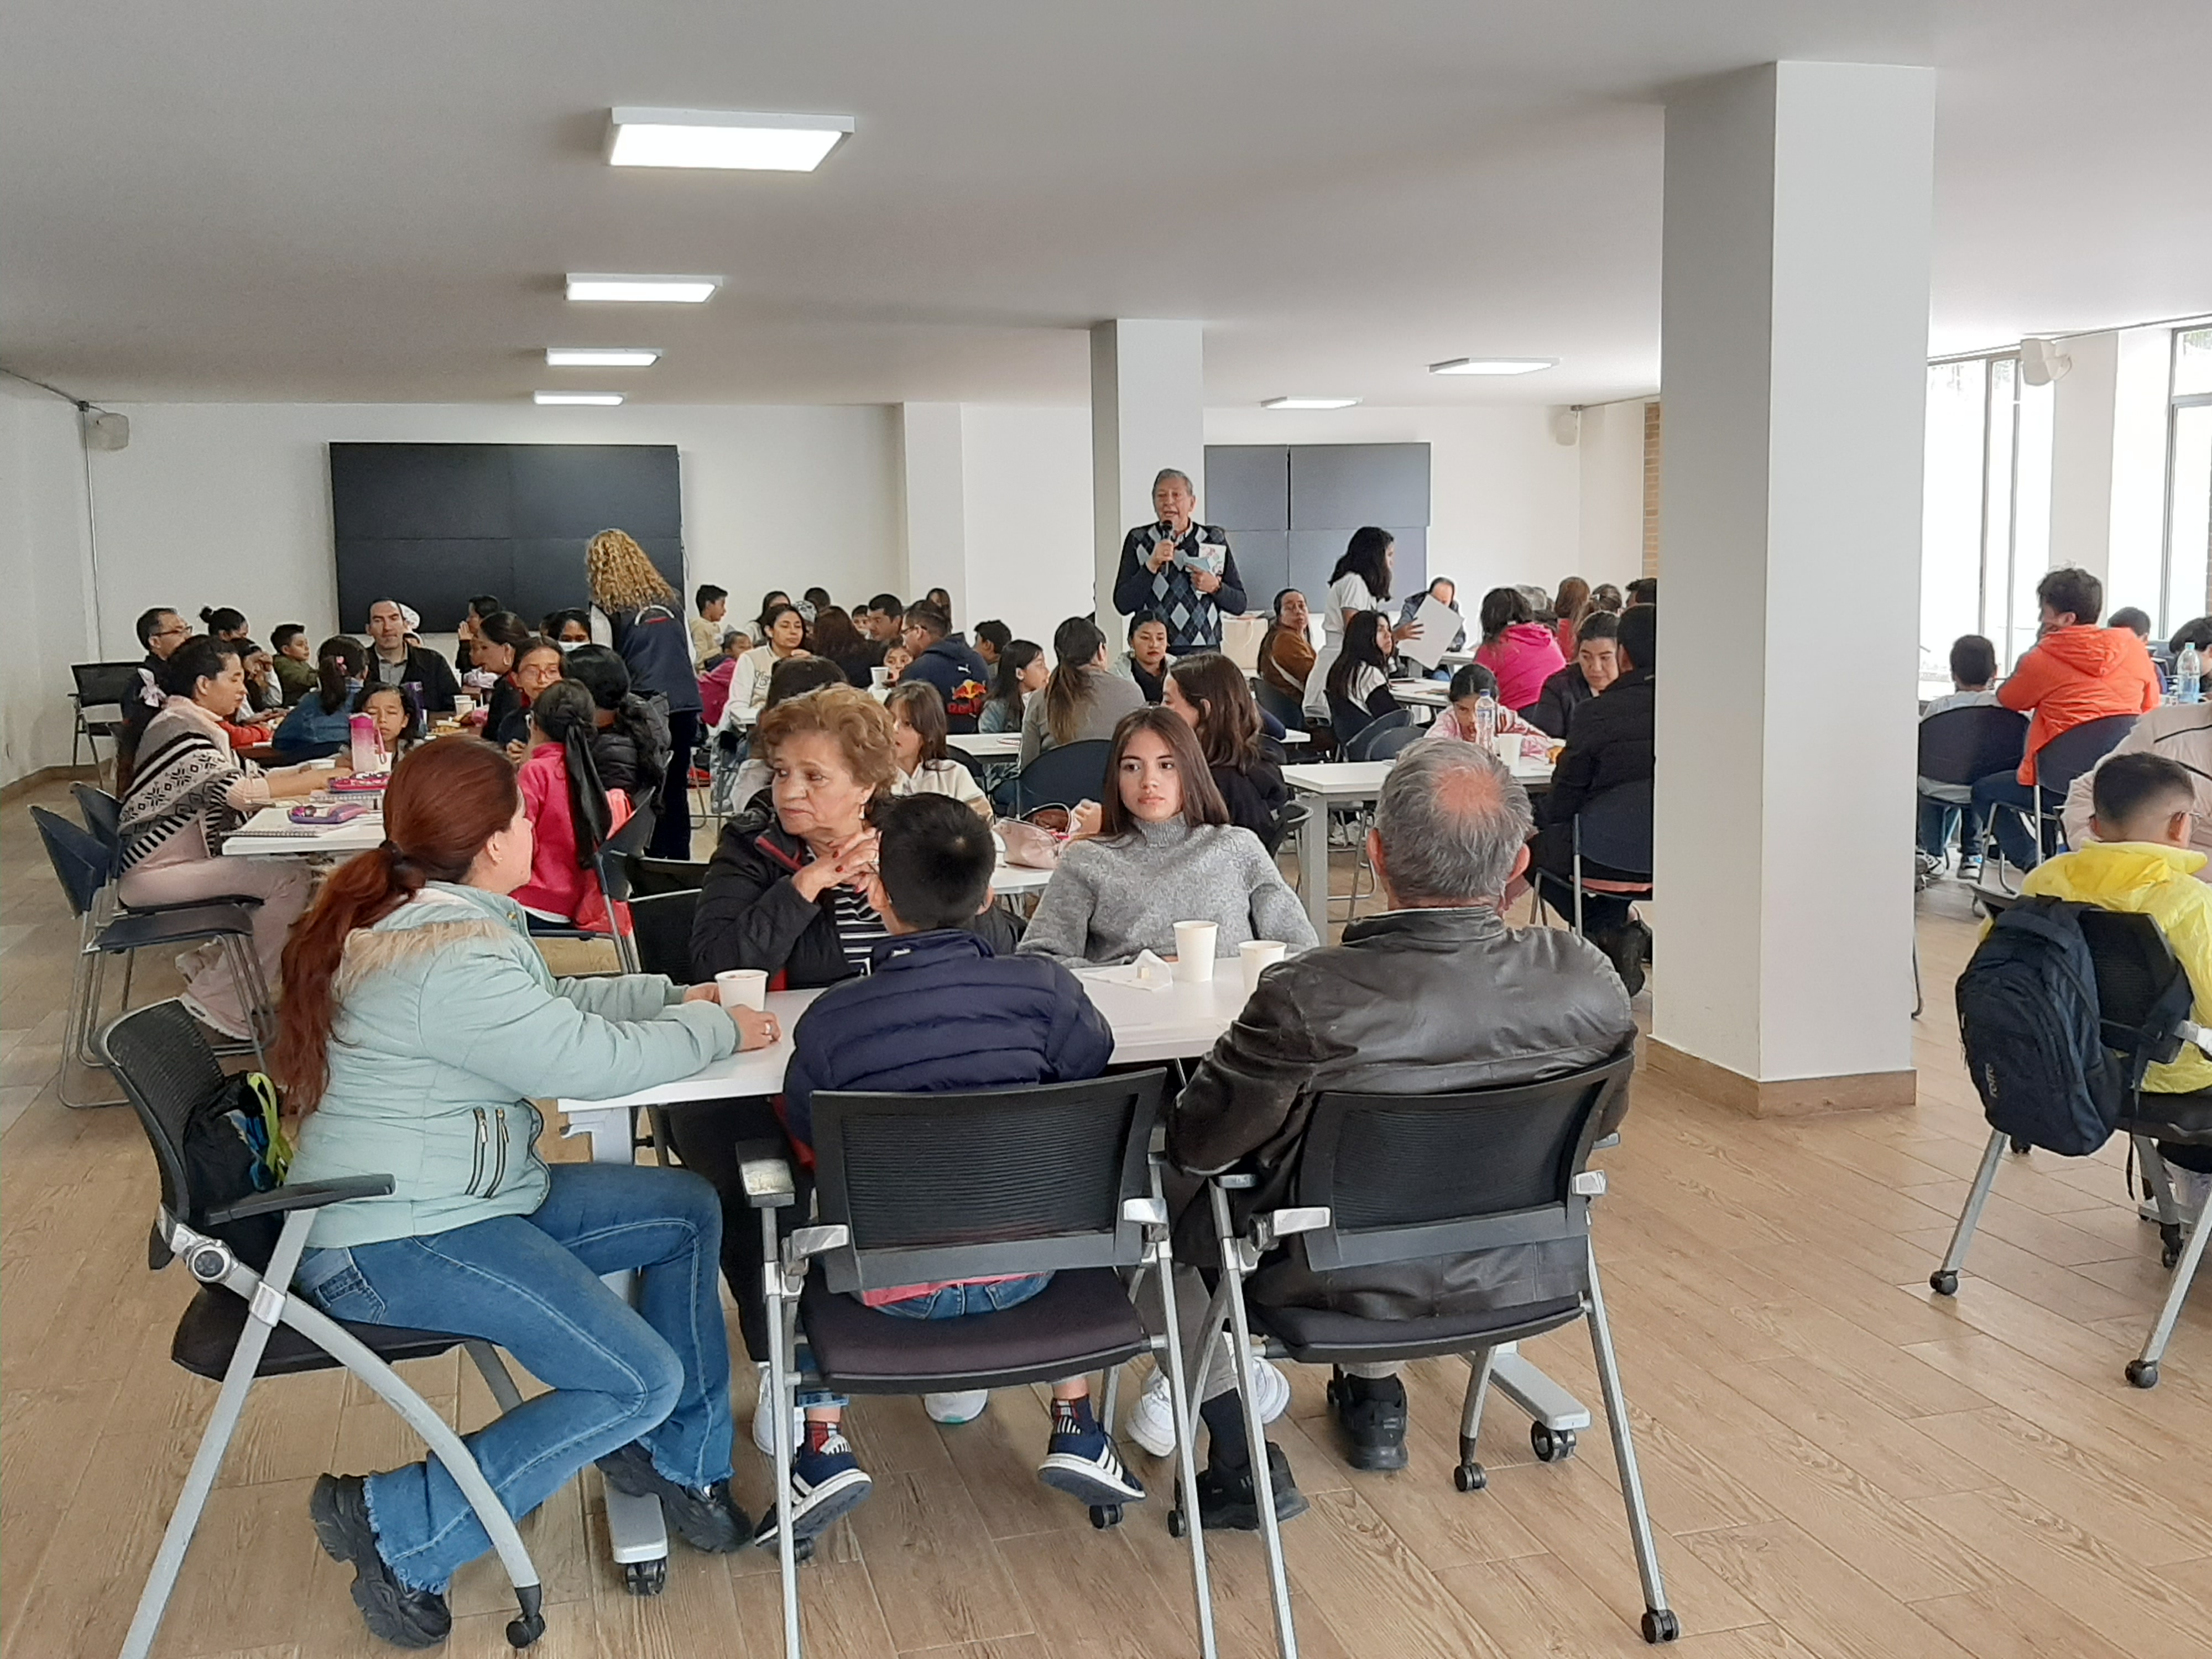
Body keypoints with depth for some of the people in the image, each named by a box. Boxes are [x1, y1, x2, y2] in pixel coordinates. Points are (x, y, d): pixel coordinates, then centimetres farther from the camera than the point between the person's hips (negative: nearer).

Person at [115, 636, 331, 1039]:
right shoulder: (177, 730, -17)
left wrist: (305, 774, -3)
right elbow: (236, 791, -27)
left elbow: (248, 774, 13)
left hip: (185, 861, 10)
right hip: (153, 874, -10)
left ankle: (208, 962, 11)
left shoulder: (196, 726, 15)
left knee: (292, 868, 4)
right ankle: (219, 1003, -13)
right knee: (290, 879, -22)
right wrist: (315, 781, -20)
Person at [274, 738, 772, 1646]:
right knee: (640, 1380, -16)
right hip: (395, 1242, -11)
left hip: (466, 1197, 11)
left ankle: (679, 1462, 19)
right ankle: (398, 1530, -4)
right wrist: (714, 1028, -6)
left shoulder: (411, 917, 6)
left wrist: (673, 996, 9)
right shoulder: (450, 963, -27)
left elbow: (555, 1003, 18)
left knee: (688, 1210, 10)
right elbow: (594, 1060, -23)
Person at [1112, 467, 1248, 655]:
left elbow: (1239, 605, 11)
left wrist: (1215, 587, -8)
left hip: (1204, 652, 1)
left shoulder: (1215, 539, 9)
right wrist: (1151, 565, -11)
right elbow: (1123, 605, -2)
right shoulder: (1138, 540, 6)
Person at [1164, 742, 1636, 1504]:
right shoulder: (1587, 980, -19)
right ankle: (1374, 1396, 48)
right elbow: (1597, 1124, 1)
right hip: (1527, 1278, 5)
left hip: (1341, 1287, -4)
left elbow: (1195, 1145, -18)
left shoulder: (1308, 999, -32)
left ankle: (1240, 1461, 24)